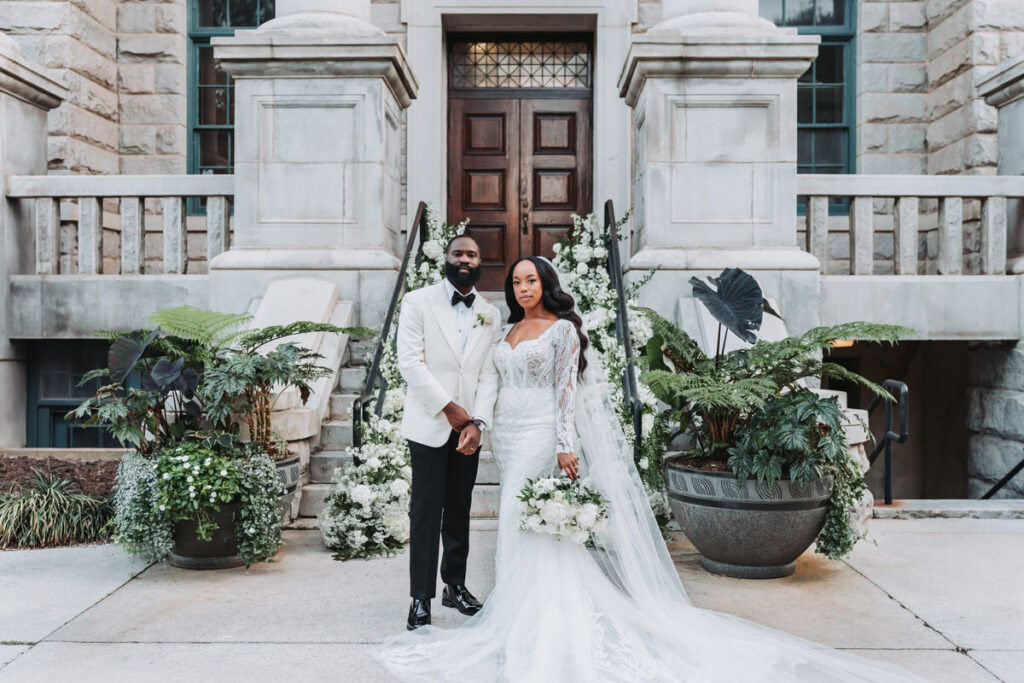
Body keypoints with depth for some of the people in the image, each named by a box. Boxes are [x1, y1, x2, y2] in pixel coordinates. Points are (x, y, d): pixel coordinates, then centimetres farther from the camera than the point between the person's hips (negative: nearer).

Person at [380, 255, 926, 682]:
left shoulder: (562, 328, -5)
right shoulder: (508, 332, 17)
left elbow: (567, 392, -12)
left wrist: (566, 446, -19)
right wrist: (490, 431, 16)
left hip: (542, 439, -8)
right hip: (509, 439, 8)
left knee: (538, 533, -7)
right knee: (517, 532, 9)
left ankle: (544, 637, 2)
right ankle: (521, 616, 18)